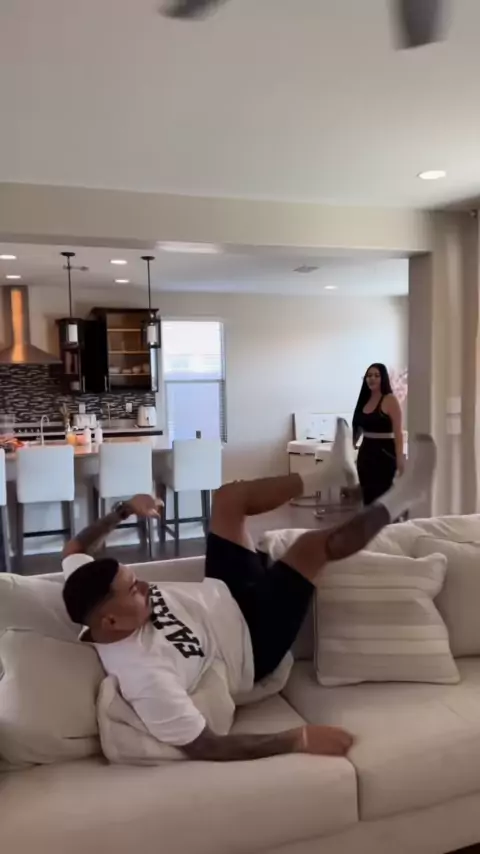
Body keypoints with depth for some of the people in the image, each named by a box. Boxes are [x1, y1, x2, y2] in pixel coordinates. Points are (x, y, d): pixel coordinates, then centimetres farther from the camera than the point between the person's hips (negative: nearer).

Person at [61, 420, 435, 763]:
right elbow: (204, 747, -34)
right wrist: (300, 739, -33)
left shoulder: (93, 598, -20)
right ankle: (391, 505, 7)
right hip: (252, 641, -7)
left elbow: (74, 549, 2)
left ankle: (332, 473, 25)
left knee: (230, 496, 4)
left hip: (228, 599, 7)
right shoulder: (143, 676, -39)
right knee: (313, 544, -23)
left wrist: (122, 510, -6)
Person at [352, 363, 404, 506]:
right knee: (368, 497, 8)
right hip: (365, 452, 7)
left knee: (381, 498, -6)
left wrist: (400, 459, -20)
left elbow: (398, 432, -13)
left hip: (384, 452, -7)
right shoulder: (364, 399, 12)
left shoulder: (390, 400, -8)